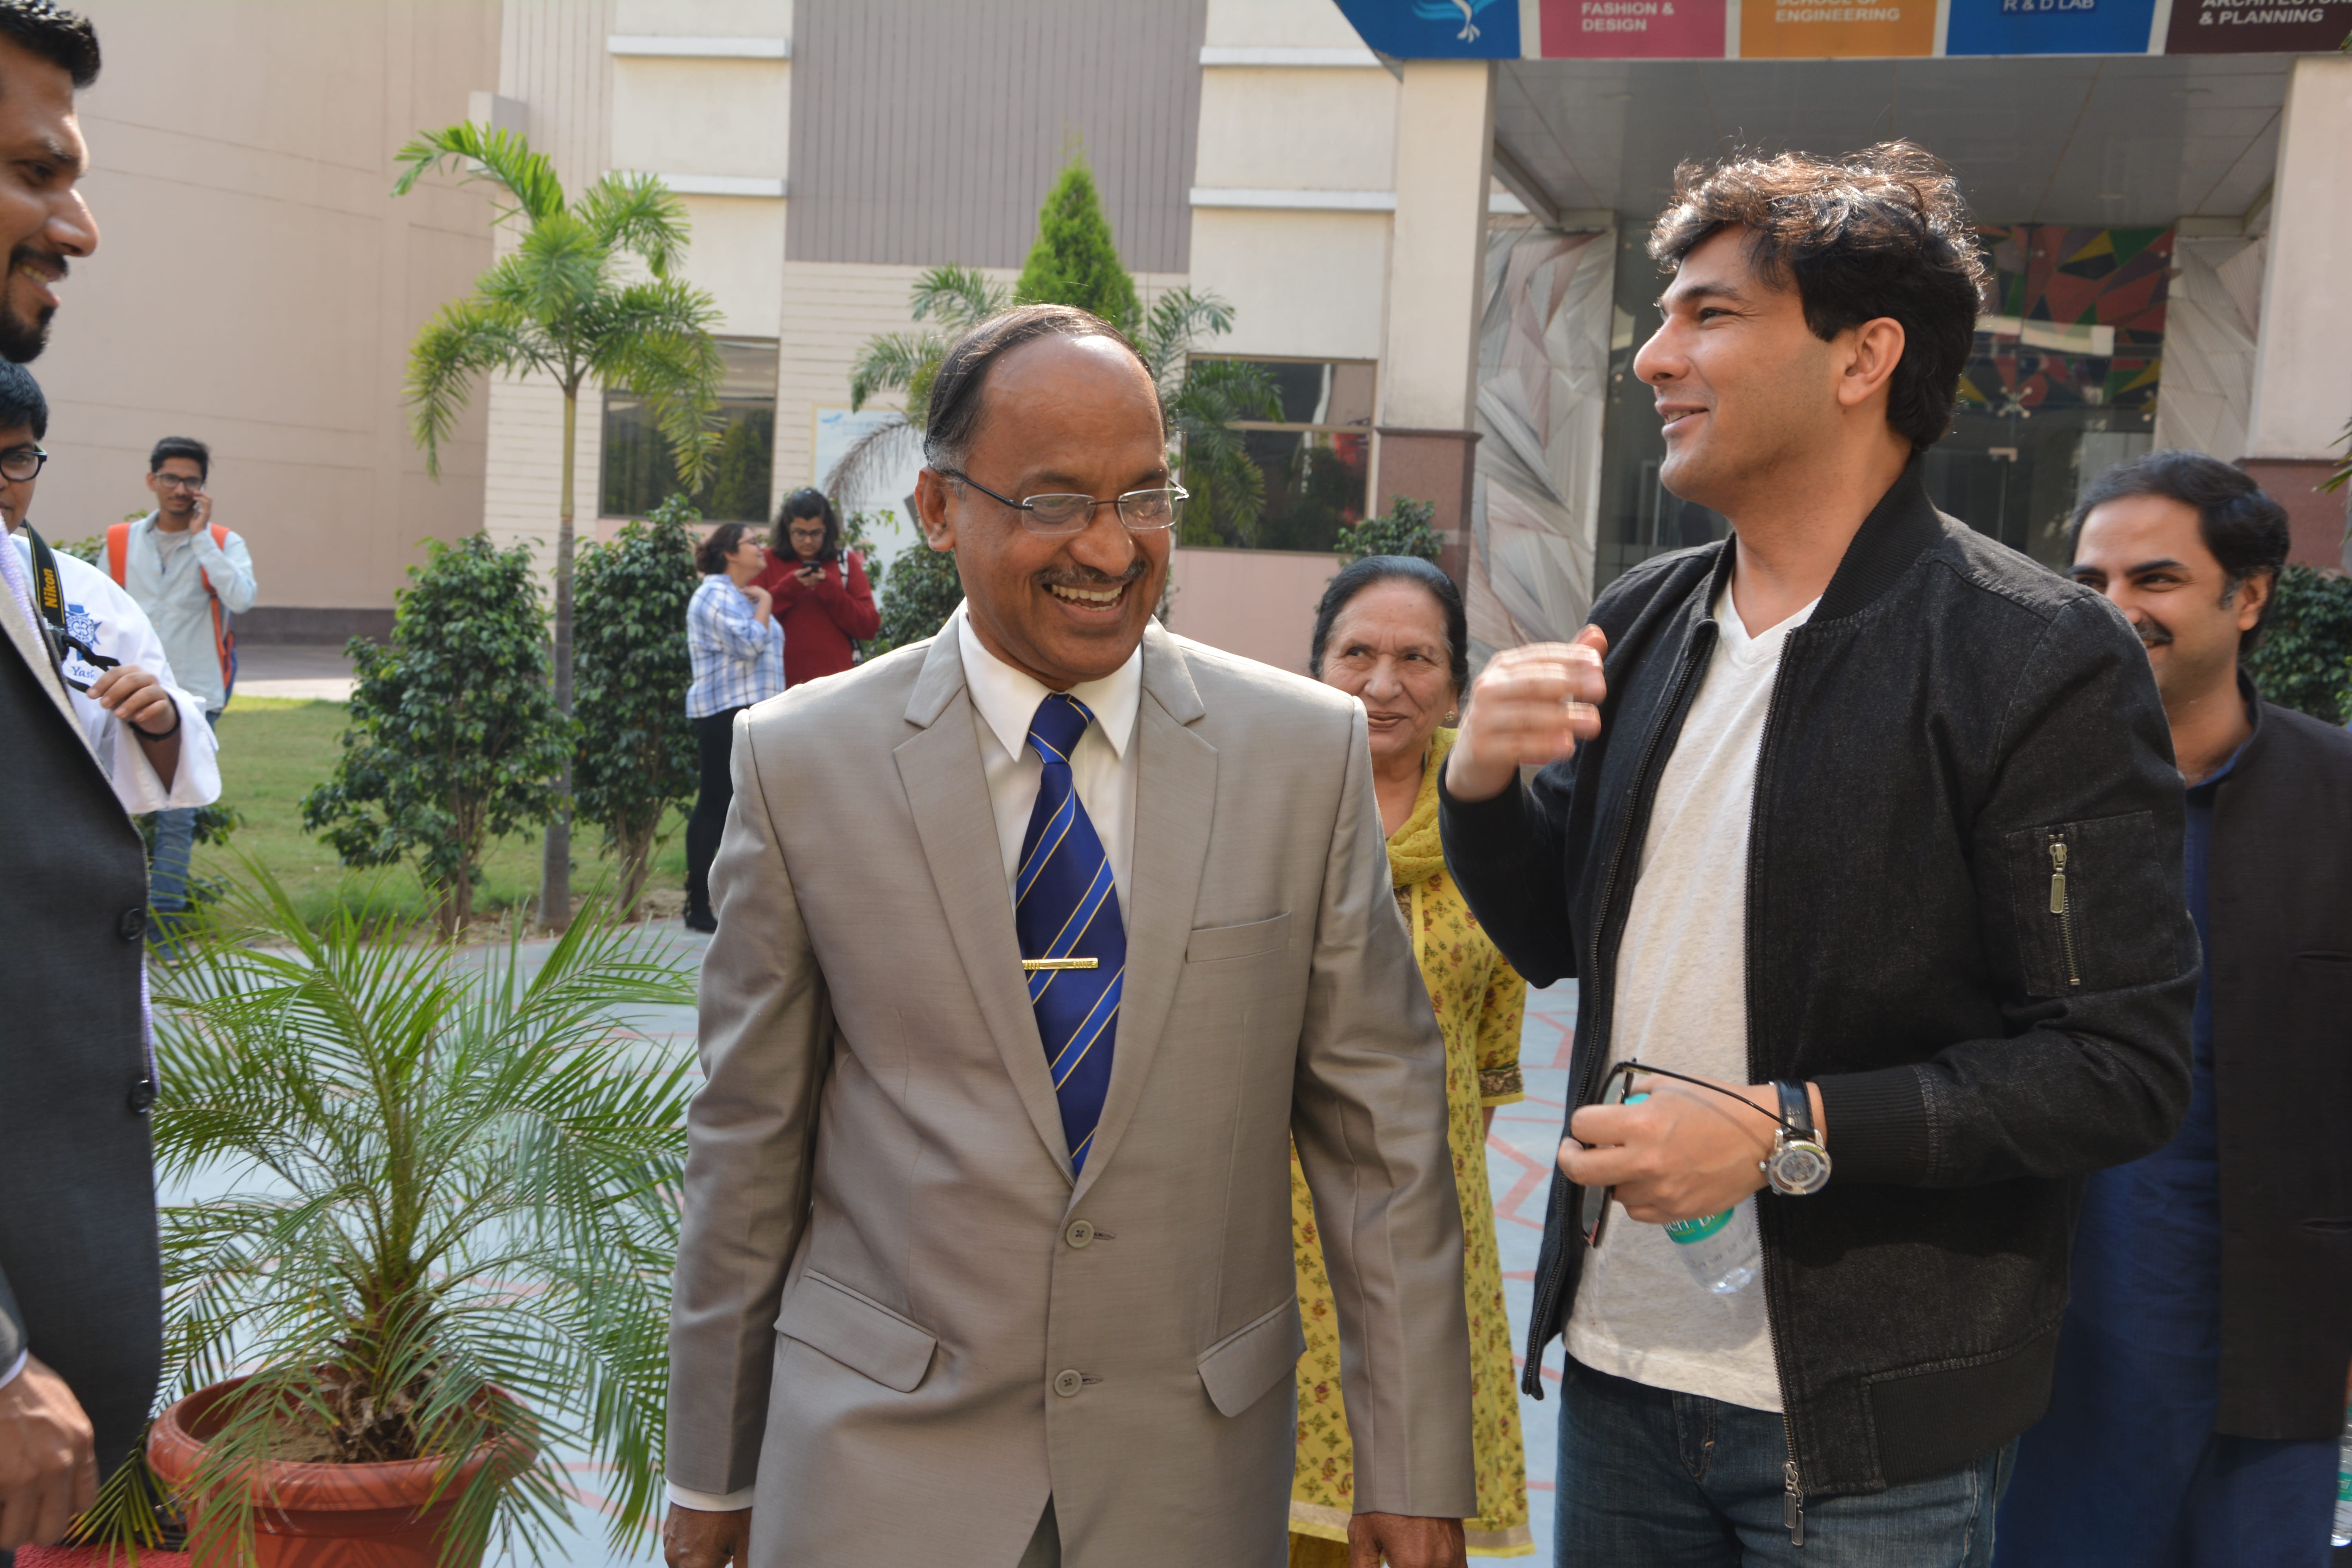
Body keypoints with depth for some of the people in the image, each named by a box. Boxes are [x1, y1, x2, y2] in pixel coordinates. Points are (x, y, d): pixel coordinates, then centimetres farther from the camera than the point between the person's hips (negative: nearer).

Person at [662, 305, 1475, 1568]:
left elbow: (1382, 1132, -2)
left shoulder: (1308, 749, -5)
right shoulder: (801, 762, -6)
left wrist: (1414, 1465, -1)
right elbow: (749, 1137, 0)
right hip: (875, 1463, -1)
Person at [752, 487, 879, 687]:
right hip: (783, 684, 0)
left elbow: (870, 627, 2)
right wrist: (789, 587, -11)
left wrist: (830, 589, -8)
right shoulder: (767, 562, 9)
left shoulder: (846, 561, 11)